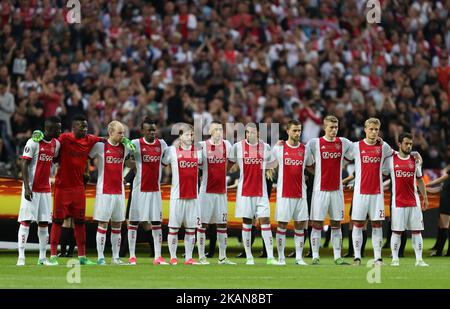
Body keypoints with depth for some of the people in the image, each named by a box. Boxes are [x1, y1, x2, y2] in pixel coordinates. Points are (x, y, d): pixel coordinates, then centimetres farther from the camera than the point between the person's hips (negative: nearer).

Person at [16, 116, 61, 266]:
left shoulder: (56, 144, 8)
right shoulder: (34, 142, -12)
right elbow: (24, 165, -13)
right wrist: (27, 187, -18)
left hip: (45, 189, 6)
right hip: (31, 189, -6)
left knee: (44, 222, 5)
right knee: (26, 221, -7)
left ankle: (42, 257, 10)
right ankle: (21, 257, -8)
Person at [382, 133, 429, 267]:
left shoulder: (415, 160, 9)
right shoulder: (390, 160, 0)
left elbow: (420, 180, 15)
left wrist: (425, 198, 12)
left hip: (414, 202, 3)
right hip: (398, 202, -3)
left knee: (417, 231, 0)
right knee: (396, 231, -2)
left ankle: (419, 259, 3)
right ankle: (395, 259, 4)